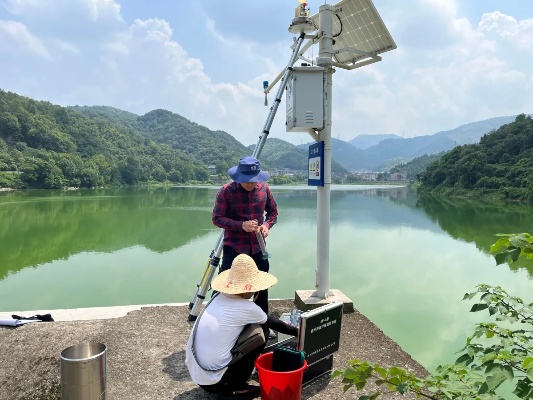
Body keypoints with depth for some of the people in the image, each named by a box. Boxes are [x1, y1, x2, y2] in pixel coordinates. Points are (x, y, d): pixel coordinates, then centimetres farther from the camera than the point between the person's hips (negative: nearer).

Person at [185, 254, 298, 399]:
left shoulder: (219, 298, 5)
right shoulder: (247, 308, -13)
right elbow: (271, 323, 7)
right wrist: (296, 331, 25)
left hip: (196, 375, 7)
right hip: (213, 380, -7)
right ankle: (232, 388, 6)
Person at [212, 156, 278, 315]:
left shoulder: (264, 188, -4)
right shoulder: (226, 191, -16)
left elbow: (273, 211, 9)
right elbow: (217, 218, -13)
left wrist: (267, 225, -12)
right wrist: (241, 225, -25)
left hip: (257, 246, 5)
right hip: (233, 247, -4)